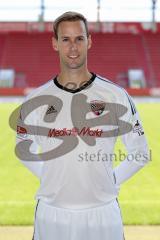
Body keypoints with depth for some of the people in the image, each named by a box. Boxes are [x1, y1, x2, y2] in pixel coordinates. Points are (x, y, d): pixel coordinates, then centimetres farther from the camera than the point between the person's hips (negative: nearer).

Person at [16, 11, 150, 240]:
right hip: (51, 213, 1)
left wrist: (111, 180, -1)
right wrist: (51, 177, 5)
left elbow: (140, 153, 5)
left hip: (102, 212, -1)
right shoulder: (36, 99, 0)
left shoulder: (116, 95, -3)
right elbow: (24, 149, 14)